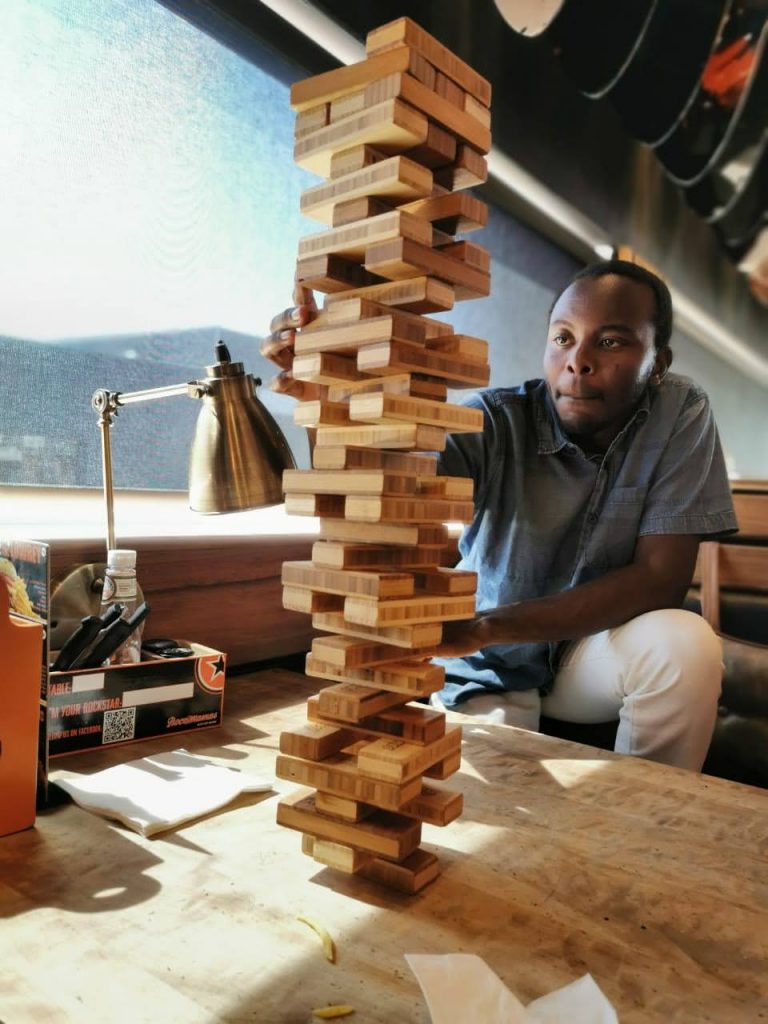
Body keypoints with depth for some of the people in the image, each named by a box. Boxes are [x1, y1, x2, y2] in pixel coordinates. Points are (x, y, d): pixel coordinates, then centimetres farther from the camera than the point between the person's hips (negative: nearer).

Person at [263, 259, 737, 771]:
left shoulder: (681, 413, -15)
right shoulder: (497, 420, -19)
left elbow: (661, 577, -20)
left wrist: (486, 627, -29)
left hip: (594, 650, 2)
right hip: (490, 668, -1)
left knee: (685, 643, -27)